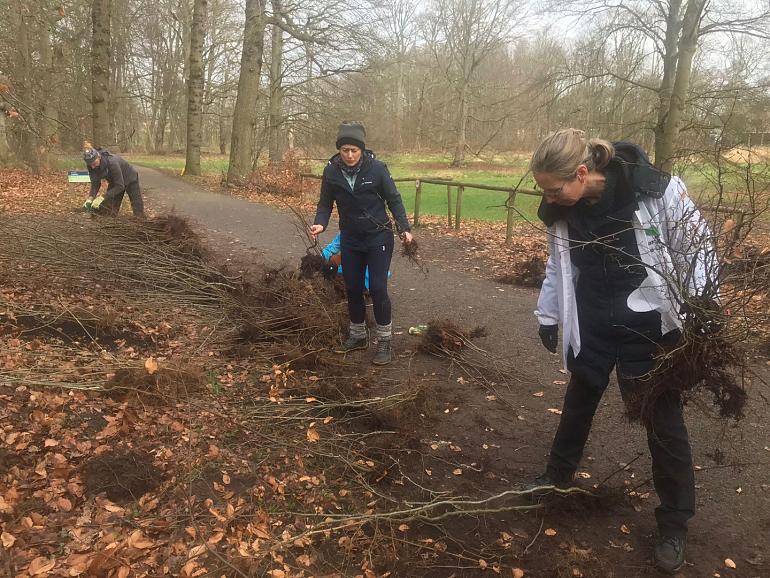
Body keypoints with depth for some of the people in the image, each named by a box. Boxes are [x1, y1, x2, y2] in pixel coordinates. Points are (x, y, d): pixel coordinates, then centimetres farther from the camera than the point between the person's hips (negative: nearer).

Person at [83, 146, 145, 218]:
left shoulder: (111, 162, -39)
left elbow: (120, 186, -38)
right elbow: (95, 183, -15)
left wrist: (102, 197, -43)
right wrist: (90, 198, -32)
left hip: (130, 179, -5)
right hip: (114, 181, 5)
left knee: (139, 213, 1)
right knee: (109, 211, -1)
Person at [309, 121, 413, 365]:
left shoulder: (376, 168, -14)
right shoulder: (331, 171, -7)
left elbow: (394, 200, -5)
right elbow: (325, 204, 2)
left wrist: (405, 228, -15)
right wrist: (320, 224, -17)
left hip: (378, 237, -3)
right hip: (350, 239, 4)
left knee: (377, 288, -8)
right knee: (352, 288, 10)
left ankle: (385, 340, 9)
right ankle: (358, 335, 29)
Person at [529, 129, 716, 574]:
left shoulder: (659, 192, -23)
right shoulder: (560, 211, -8)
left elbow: (697, 253, -11)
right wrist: (548, 315, 13)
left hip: (650, 327, -4)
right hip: (591, 325, 4)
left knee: (664, 421, 7)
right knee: (579, 401, 20)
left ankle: (675, 522, 26)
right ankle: (558, 476, 44)